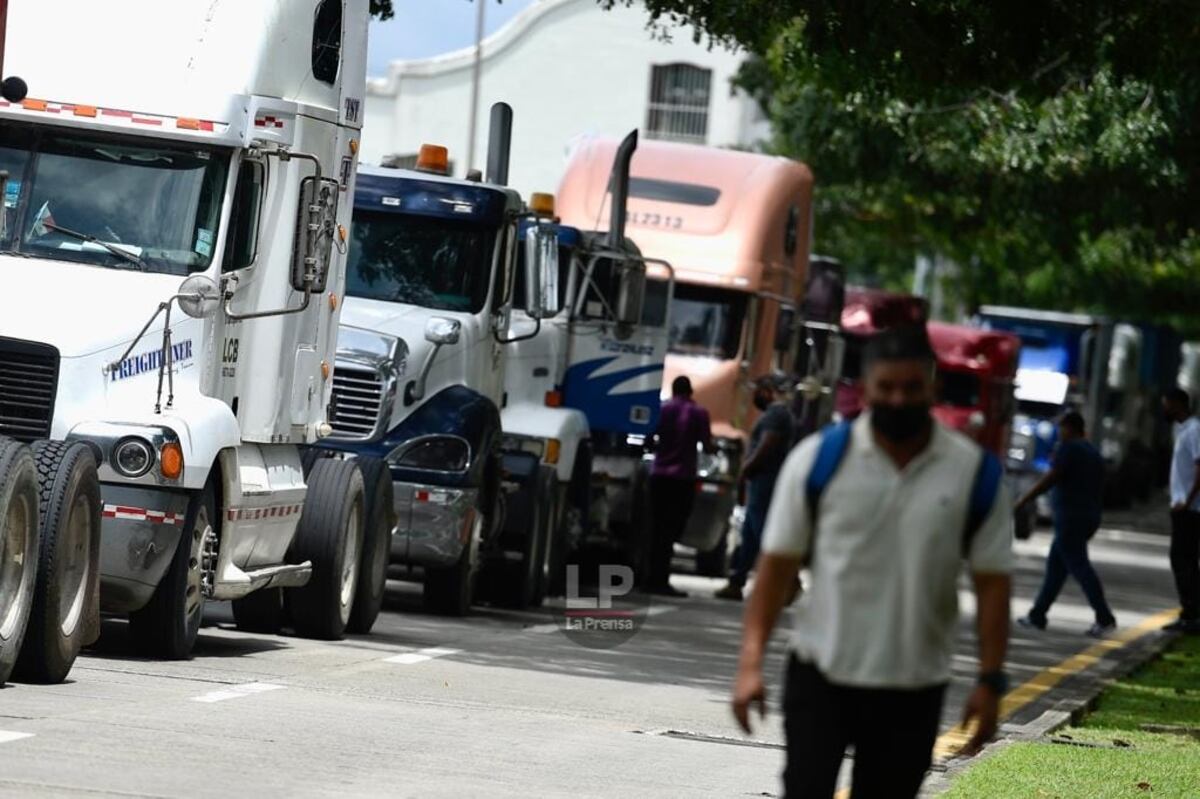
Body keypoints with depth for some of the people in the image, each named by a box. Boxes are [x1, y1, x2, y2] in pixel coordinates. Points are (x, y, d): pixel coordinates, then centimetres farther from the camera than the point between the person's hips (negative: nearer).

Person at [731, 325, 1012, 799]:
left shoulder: (974, 474, -2)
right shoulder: (817, 459, -3)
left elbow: (992, 582, 1)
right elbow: (777, 563, -1)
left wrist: (990, 681, -5)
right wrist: (751, 663, -8)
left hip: (912, 688, 1)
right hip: (820, 674, -1)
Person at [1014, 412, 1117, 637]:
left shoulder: (1068, 448, -9)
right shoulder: (1092, 452, 18)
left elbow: (1049, 480, -16)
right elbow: (1099, 489, 21)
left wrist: (1022, 502, -14)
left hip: (1070, 517, -9)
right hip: (1090, 516, 9)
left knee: (1079, 566, -11)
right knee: (1055, 566, 14)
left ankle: (1105, 618, -18)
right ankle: (1037, 616, 17)